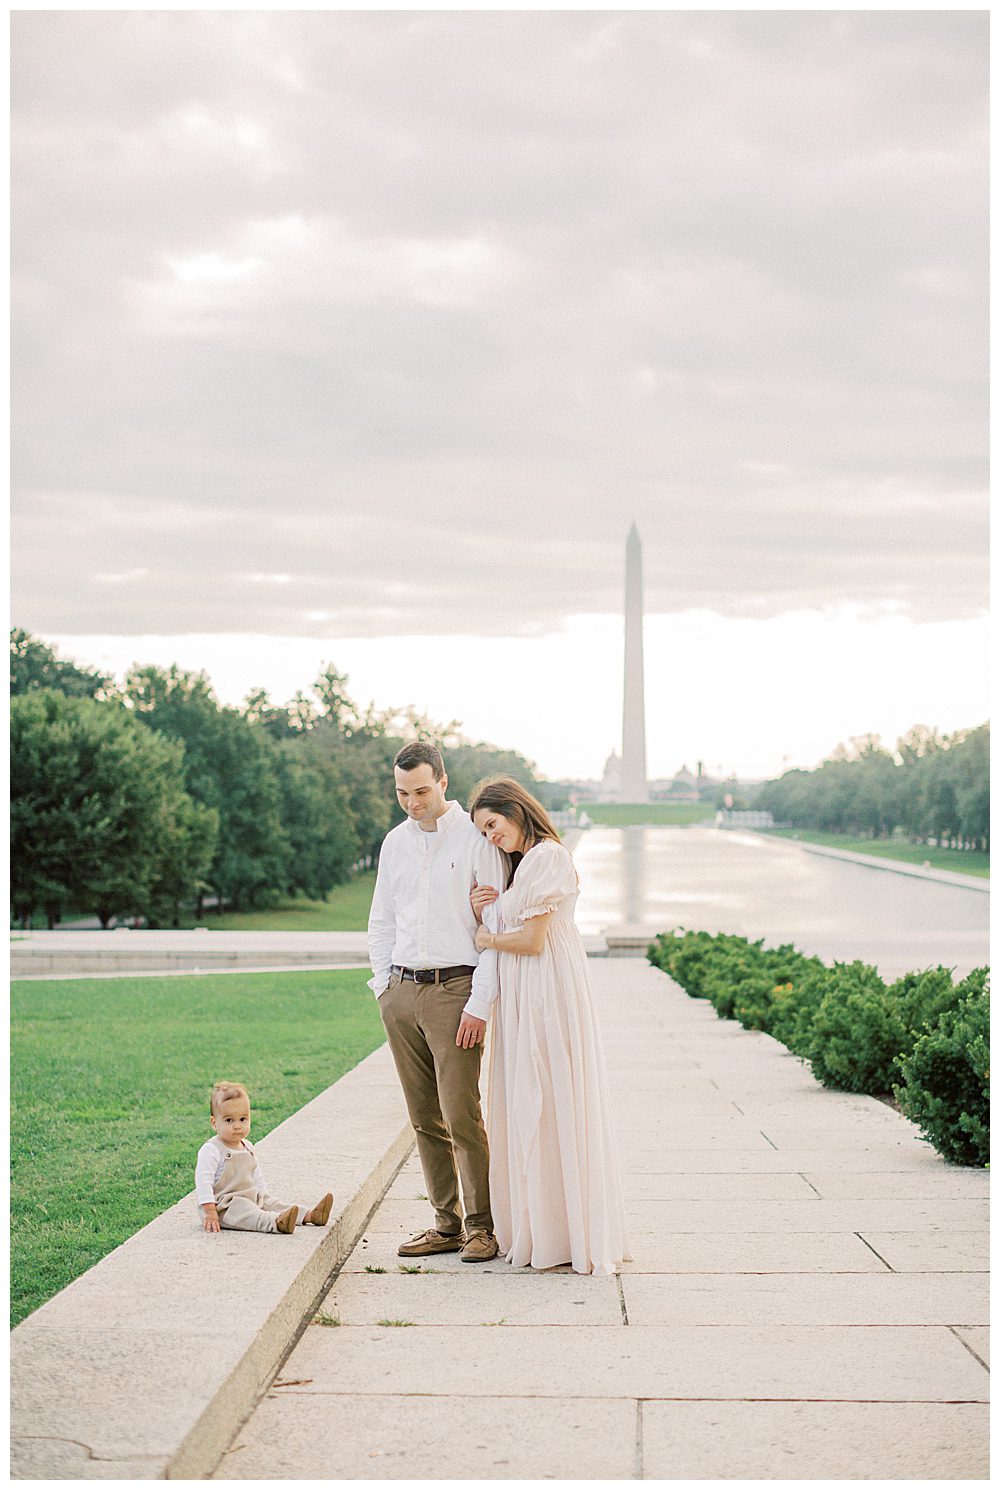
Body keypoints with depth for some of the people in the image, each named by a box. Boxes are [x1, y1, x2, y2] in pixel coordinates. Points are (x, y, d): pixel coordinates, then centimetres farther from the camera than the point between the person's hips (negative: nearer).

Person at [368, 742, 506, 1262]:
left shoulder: (476, 839, -5)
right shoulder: (395, 842, 14)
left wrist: (480, 1004, -13)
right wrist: (384, 987, 12)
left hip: (454, 988, -6)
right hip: (401, 991, 6)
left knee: (462, 1116, -9)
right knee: (424, 1119, 7)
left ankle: (482, 1226, 2)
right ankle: (447, 1223, 15)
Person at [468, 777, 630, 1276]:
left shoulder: (547, 858, -12)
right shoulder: (520, 864, 19)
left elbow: (532, 940, -17)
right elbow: (509, 932, 18)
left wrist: (489, 939, 0)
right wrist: (482, 912, 1)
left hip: (549, 997, -10)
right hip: (521, 1002, 10)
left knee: (548, 1108, -5)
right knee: (524, 1111, 9)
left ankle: (560, 1238, 2)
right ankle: (534, 1230, 14)